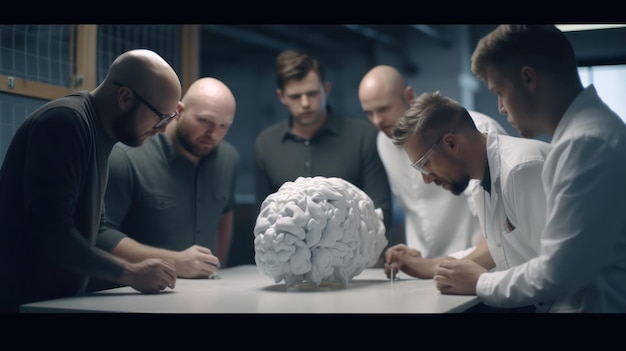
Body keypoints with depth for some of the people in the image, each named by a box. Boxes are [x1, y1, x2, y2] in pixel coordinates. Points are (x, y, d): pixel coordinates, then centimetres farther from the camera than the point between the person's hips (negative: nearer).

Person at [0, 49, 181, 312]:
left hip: (58, 297, 8)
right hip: (24, 298, -8)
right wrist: (131, 273, -17)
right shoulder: (65, 122, -18)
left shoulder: (100, 131, 9)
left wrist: (136, 270, 2)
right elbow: (50, 232, -25)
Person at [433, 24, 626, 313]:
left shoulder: (586, 143, -19)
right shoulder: (586, 130, 11)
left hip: (592, 304, -9)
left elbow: (556, 274, -19)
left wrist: (480, 283, -4)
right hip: (587, 300, 9)